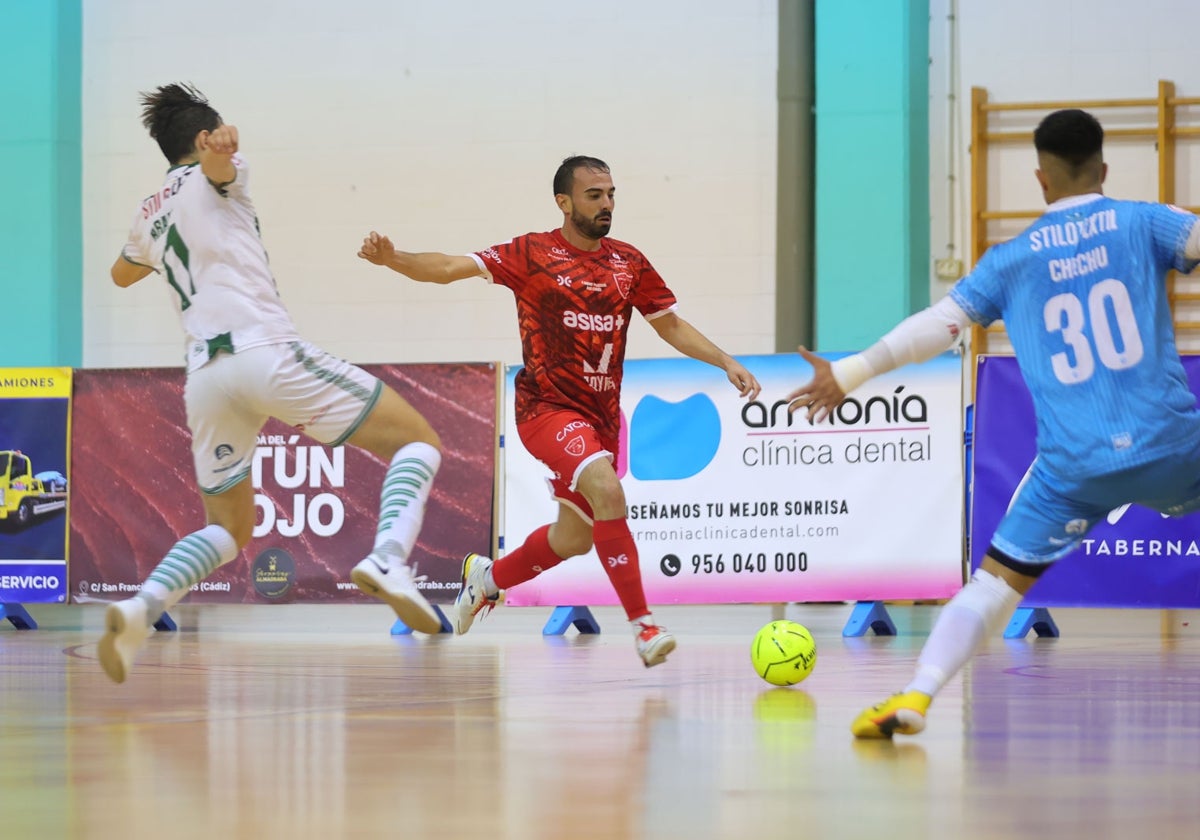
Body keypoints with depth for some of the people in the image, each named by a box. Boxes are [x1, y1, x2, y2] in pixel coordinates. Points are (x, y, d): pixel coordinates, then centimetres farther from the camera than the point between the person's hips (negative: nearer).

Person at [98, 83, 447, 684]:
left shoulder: (150, 213, 26)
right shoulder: (211, 179, 9)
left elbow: (122, 274, 47)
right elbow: (214, 160, -15)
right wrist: (225, 147, -28)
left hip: (206, 374, 6)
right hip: (266, 352, -6)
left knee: (228, 531, 20)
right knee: (417, 439, 1)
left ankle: (140, 608, -9)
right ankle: (388, 559, -26)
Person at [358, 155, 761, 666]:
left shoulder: (629, 263, 9)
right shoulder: (534, 254, -5)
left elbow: (670, 325, 18)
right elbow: (453, 268, -11)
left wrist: (726, 363, 7)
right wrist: (394, 260, -28)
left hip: (601, 415, 6)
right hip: (548, 407, -6)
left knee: (574, 539, 15)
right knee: (607, 492, -29)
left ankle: (488, 577, 44)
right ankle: (643, 625, -27)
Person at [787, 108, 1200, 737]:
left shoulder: (1014, 259, 8)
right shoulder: (1141, 223, 3)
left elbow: (937, 325, 9)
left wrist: (845, 375, 16)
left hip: (1074, 465, 1)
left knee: (996, 579, 8)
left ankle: (915, 696, -8)